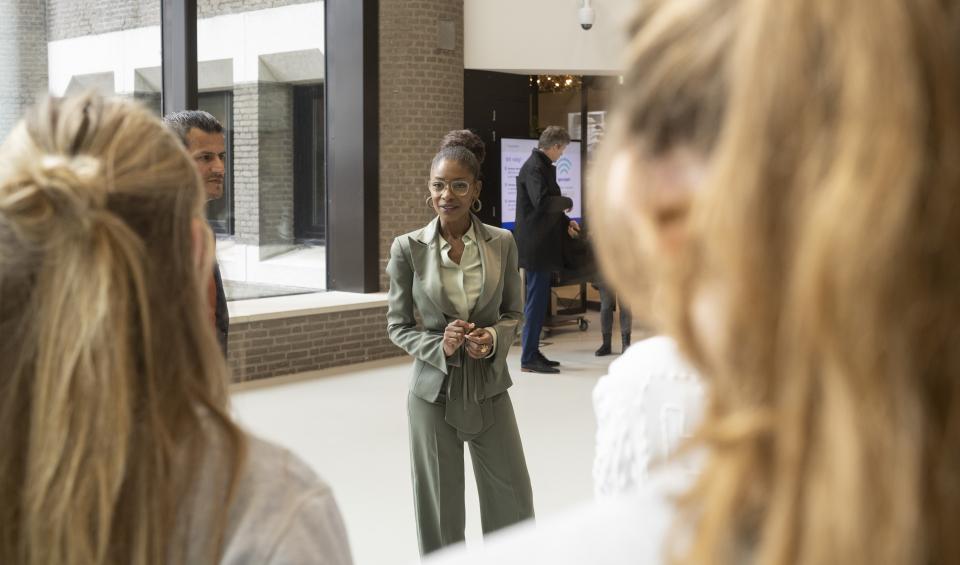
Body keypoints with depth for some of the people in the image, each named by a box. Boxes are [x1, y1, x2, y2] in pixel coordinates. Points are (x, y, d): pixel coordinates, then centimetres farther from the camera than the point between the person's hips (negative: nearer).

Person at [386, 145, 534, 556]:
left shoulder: (502, 243, -2)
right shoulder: (408, 248, -6)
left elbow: (514, 312, 8)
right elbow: (397, 325, 0)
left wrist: (493, 337, -13)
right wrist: (439, 346, -17)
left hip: (489, 387, 2)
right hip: (434, 389, -1)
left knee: (513, 501, 8)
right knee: (440, 507, 9)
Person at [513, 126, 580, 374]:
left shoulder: (543, 166, 16)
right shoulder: (534, 167, -16)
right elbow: (541, 202, -28)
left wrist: (565, 222, 11)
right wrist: (567, 202, -13)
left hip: (542, 244, 10)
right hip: (535, 245, -10)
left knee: (539, 300, 14)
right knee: (536, 300, -6)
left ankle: (532, 352, 21)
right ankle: (528, 358, -2)